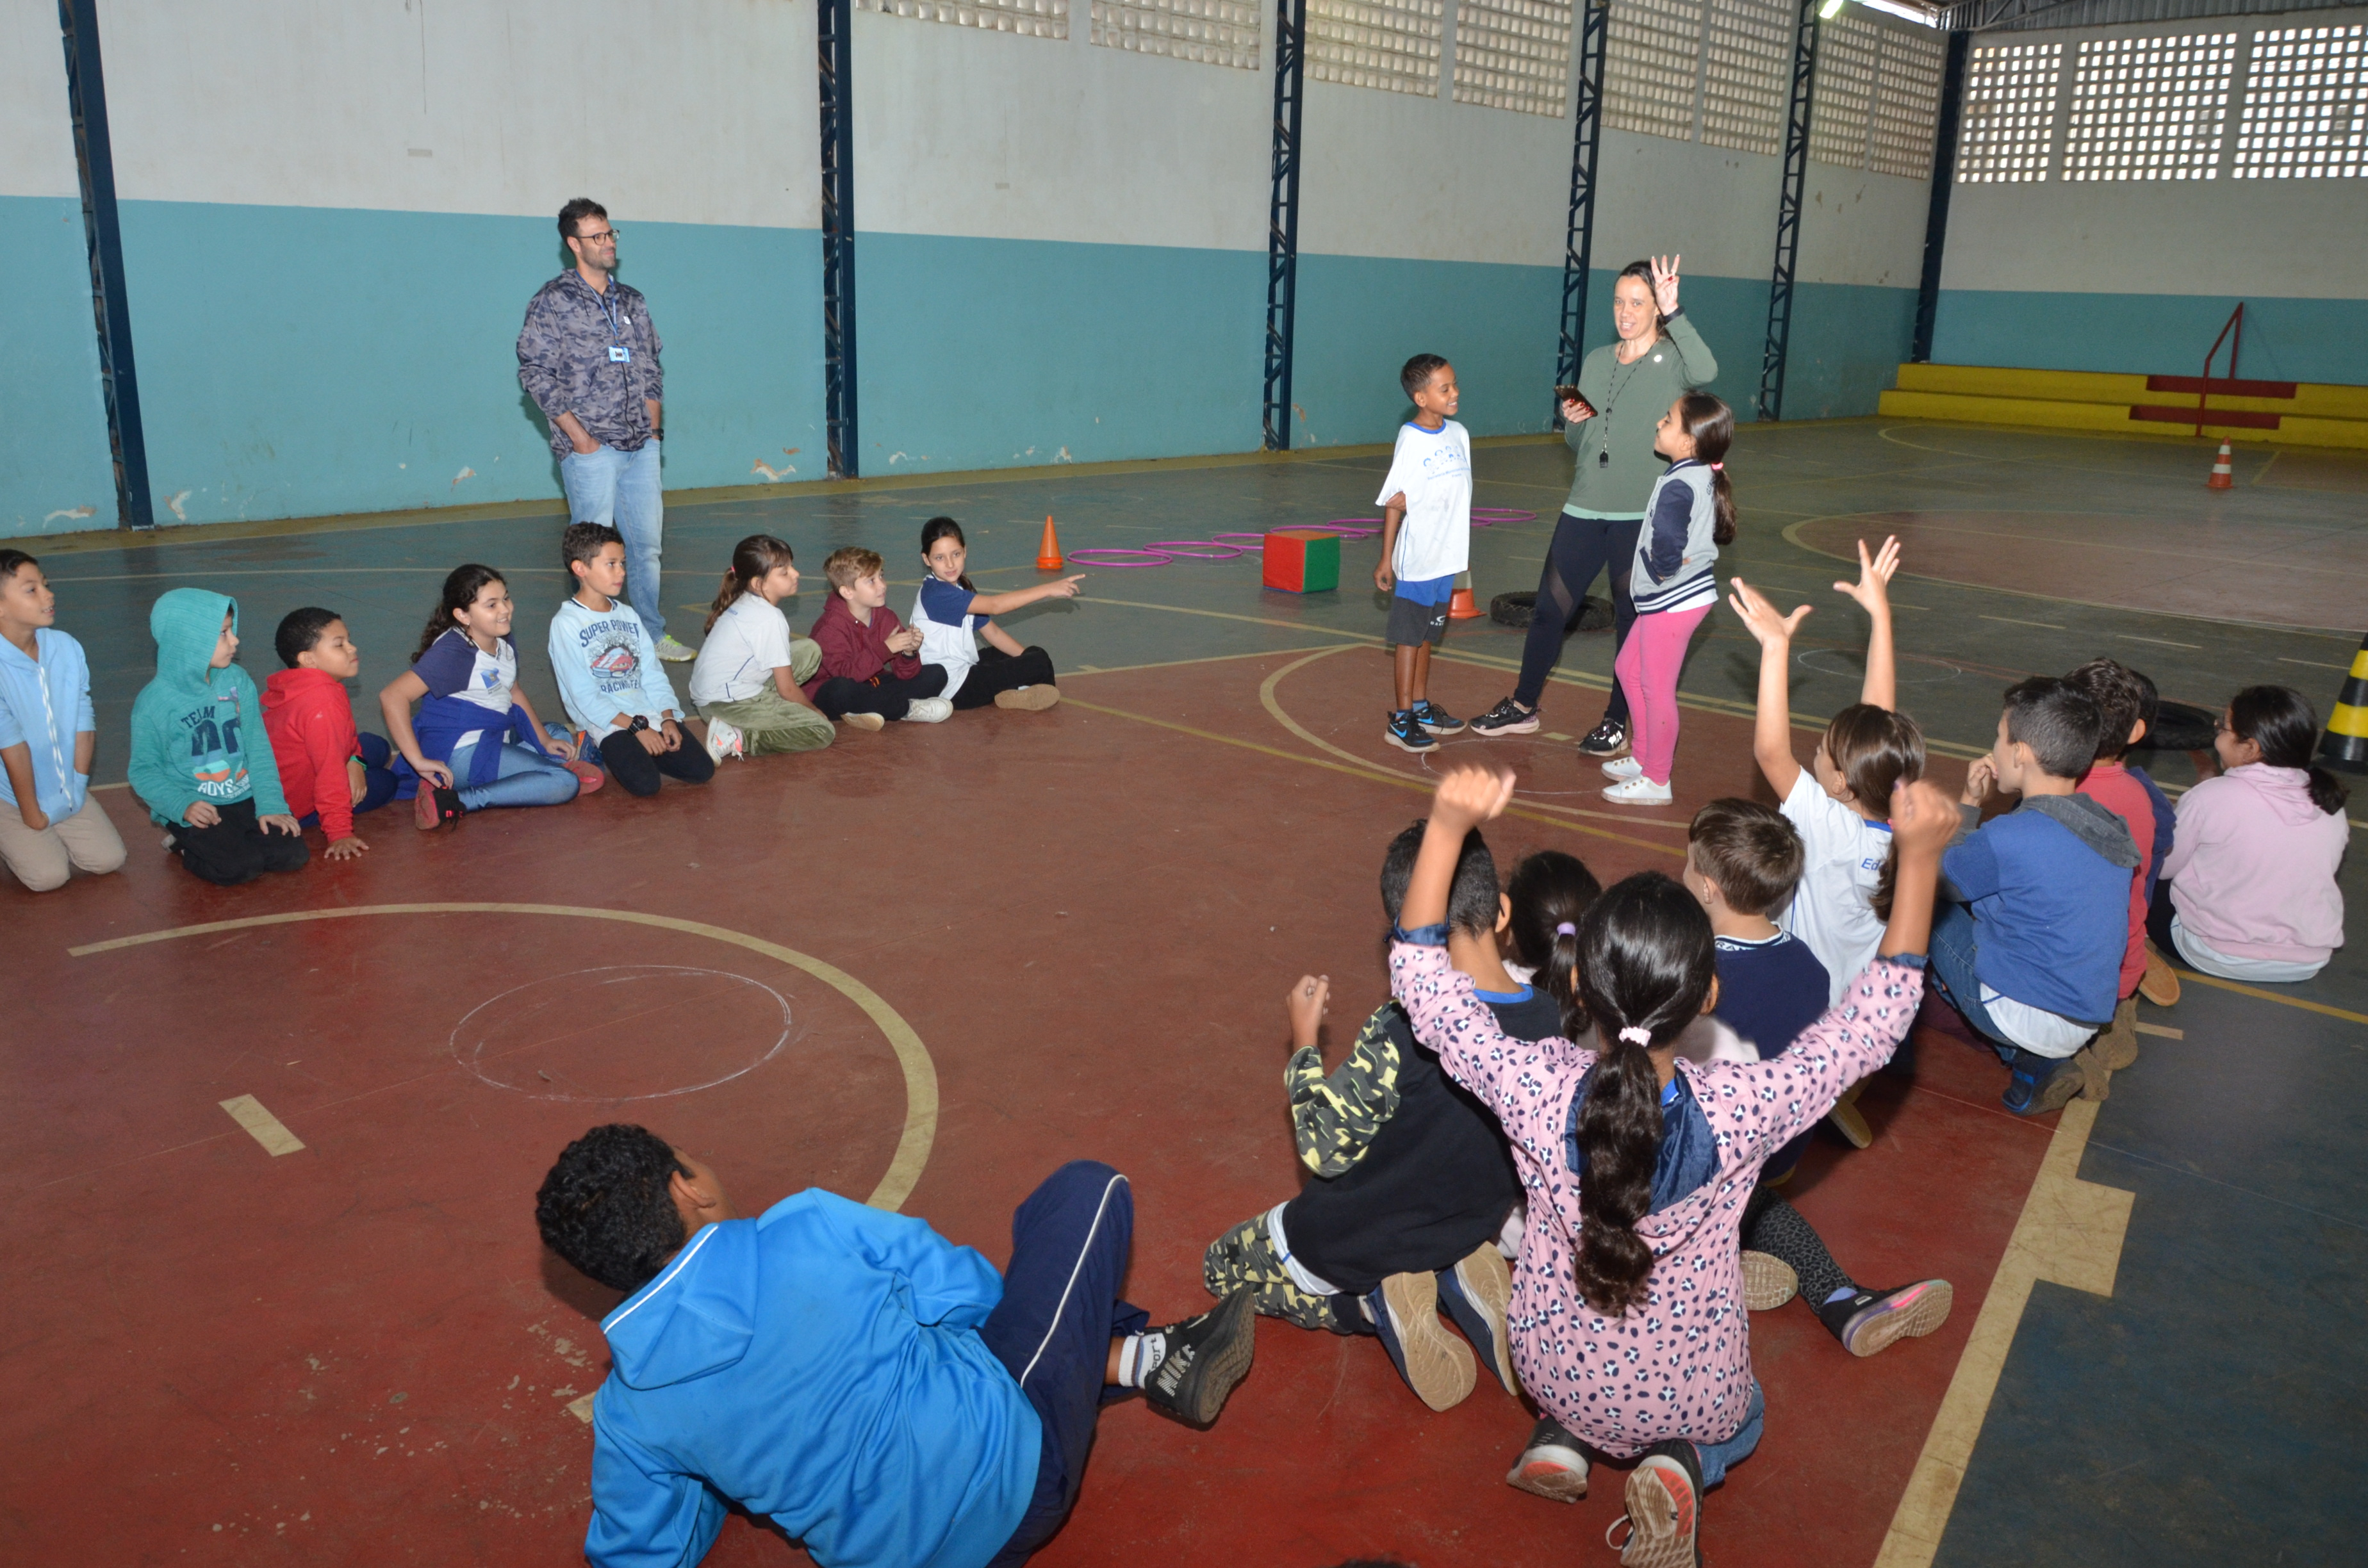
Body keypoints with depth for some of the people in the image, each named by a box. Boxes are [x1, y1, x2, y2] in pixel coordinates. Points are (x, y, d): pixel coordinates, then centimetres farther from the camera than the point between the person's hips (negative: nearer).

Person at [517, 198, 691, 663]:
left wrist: (653, 424, 8)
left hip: (641, 447, 5)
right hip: (590, 449, -5)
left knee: (647, 544, 9)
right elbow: (535, 372, -6)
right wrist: (579, 436, -12)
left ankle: (653, 635, 19)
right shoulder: (553, 302, -2)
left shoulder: (632, 302, 15)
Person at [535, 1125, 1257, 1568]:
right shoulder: (810, 1227, -19)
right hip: (1011, 1466, -5)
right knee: (1086, 1188, 7)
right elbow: (968, 1294, -11)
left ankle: (1144, 1360, 22)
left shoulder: (624, 1412, -6)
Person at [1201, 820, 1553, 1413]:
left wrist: (1304, 1043, -13)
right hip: (1473, 1229, 6)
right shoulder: (1551, 1020, -17)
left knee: (1226, 1264, 23)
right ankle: (1459, 1285, 7)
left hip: (1356, 1245, -6)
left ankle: (1376, 1303, -1)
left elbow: (1327, 1149, -25)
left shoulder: (1401, 1031, -35)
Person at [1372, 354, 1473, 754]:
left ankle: (1421, 706, 29)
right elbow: (1394, 503, -11)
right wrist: (1386, 558, -11)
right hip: (1417, 557, -7)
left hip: (1448, 556, 7)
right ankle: (1401, 719, 7)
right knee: (1409, 637, 1)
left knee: (1428, 634, 17)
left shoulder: (1458, 434, 6)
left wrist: (1463, 551, 13)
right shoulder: (1410, 439, -13)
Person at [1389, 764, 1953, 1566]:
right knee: (1739, 1423, 34)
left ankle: (1567, 1438, 11)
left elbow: (1418, 973, -17)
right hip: (1693, 1394, -3)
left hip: (1557, 1375, 3)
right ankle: (1682, 1465, 2)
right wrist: (1920, 854, -12)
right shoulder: (1740, 1109, -32)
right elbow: (1880, 1012, -17)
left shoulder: (1534, 1091, -31)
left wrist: (1447, 826, -18)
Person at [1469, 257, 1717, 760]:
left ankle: (1617, 724, 20)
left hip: (1644, 516, -5)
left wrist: (1674, 313, -33)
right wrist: (1572, 421, -2)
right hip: (1585, 510, 5)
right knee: (1550, 608, 9)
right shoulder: (1597, 361, 12)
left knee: (1632, 620, 6)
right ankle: (1523, 708, 24)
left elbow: (1707, 371, -29)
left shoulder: (1672, 360, -4)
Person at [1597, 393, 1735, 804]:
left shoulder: (1677, 485, -22)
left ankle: (1656, 782, 13)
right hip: (1671, 596, 10)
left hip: (1674, 600, -10)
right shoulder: (1703, 476, 7)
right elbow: (1715, 532, 20)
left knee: (1656, 688, 0)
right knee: (1628, 667, 22)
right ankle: (1642, 757, 34)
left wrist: (1662, 569, -17)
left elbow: (1666, 540, -36)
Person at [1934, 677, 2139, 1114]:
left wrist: (1968, 804, 5)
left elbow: (1940, 877, -4)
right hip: (2088, 1018, 7)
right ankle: (2055, 1056, 10)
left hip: (2033, 1021, -7)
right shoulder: (2112, 828, 0)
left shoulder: (2009, 839, -25)